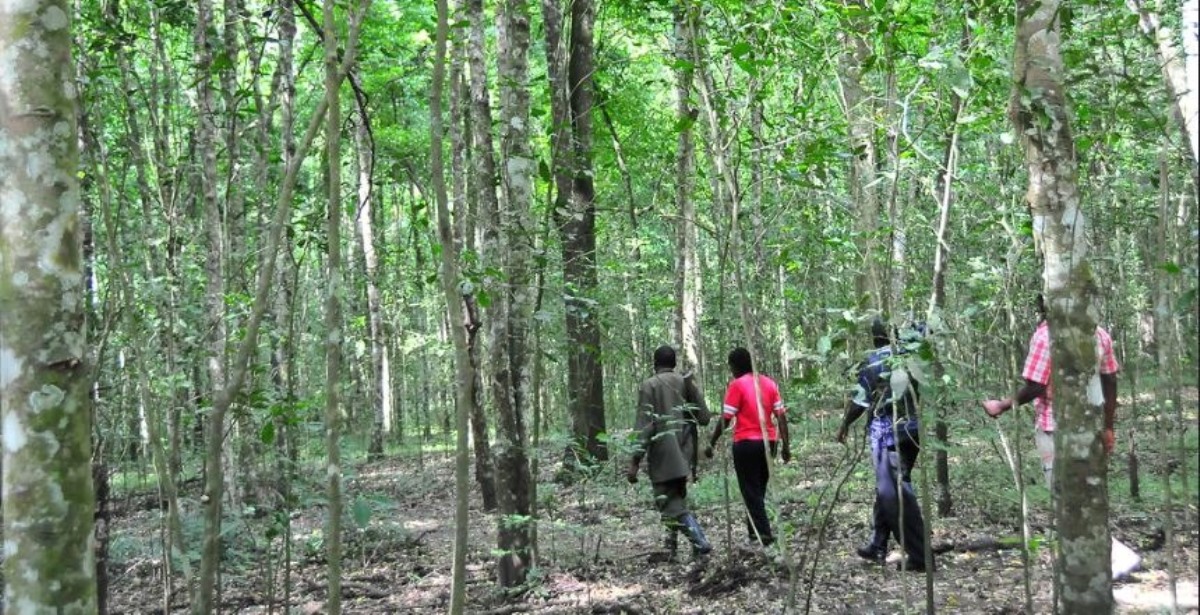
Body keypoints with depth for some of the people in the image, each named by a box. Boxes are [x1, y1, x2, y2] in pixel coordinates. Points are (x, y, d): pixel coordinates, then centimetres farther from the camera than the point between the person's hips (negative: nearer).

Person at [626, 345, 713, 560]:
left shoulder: (648, 386, -4)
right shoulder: (685, 383, 8)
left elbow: (644, 425, -12)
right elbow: (704, 417, 4)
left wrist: (635, 461, -11)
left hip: (662, 455, -5)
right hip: (684, 454, 5)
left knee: (671, 504, -3)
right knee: (676, 499, 19)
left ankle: (701, 543, -17)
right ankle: (671, 547, 25)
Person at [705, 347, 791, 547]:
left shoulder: (737, 385, -7)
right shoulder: (769, 383, 9)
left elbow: (725, 419, -10)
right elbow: (781, 415, 6)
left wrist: (711, 443, -2)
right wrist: (786, 445, 9)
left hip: (746, 443, -6)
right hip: (768, 441, 6)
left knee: (750, 491, 1)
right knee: (759, 489, 17)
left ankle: (764, 534, -6)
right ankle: (754, 530, 24)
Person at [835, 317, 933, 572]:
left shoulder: (872, 363, -5)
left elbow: (858, 401, -2)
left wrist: (844, 426, 13)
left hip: (886, 431, -5)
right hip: (912, 429, 5)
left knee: (896, 493, -4)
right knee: (887, 487, 18)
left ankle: (920, 556, -8)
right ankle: (877, 546, 26)